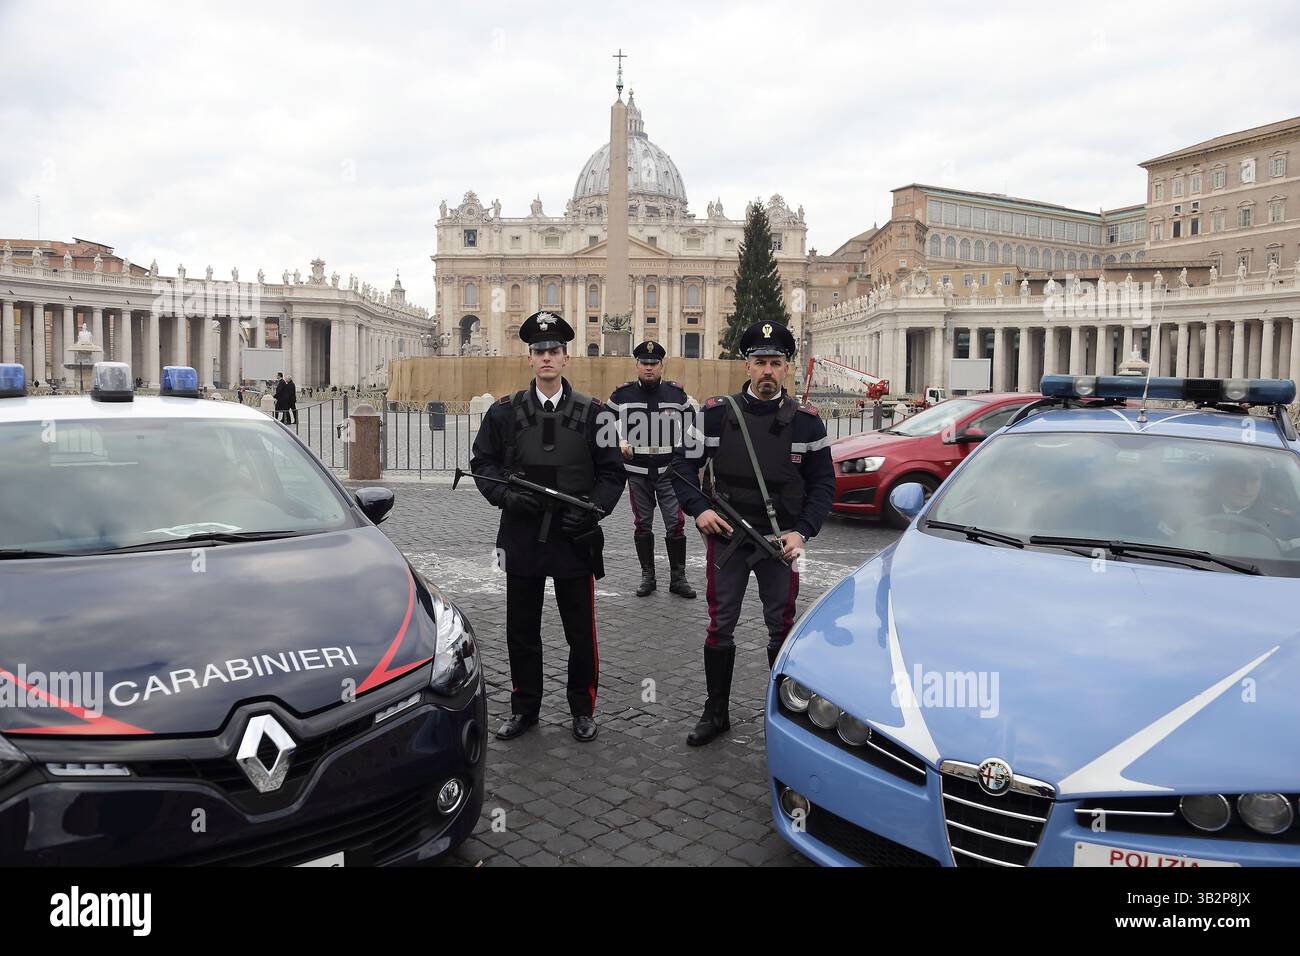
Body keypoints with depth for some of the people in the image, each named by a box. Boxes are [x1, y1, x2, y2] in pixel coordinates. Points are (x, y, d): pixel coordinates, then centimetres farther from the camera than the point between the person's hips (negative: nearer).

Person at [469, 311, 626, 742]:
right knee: (521, 630, 12)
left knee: (581, 631, 8)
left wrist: (592, 508, -15)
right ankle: (524, 708, 28)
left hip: (575, 538, -1)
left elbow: (612, 472, 1)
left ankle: (583, 708, 25)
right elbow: (482, 462, 7)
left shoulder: (593, 413, 0)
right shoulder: (505, 411, 3)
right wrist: (505, 495, -11)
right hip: (521, 537, 2)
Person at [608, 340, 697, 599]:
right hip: (637, 471, 0)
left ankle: (678, 578, 11)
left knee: (676, 523, -2)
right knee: (642, 524, 8)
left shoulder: (677, 394, 1)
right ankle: (647, 576, 21)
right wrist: (619, 442, -7)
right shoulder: (622, 395, -1)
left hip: (670, 471, 0)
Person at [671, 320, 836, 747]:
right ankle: (715, 712, 22)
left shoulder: (806, 421, -1)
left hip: (782, 541, 0)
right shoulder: (716, 413, -2)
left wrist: (801, 532, -10)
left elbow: (823, 483, 2)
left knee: (782, 628, 10)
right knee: (720, 626, 7)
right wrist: (699, 509, -12)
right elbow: (683, 464, 3)